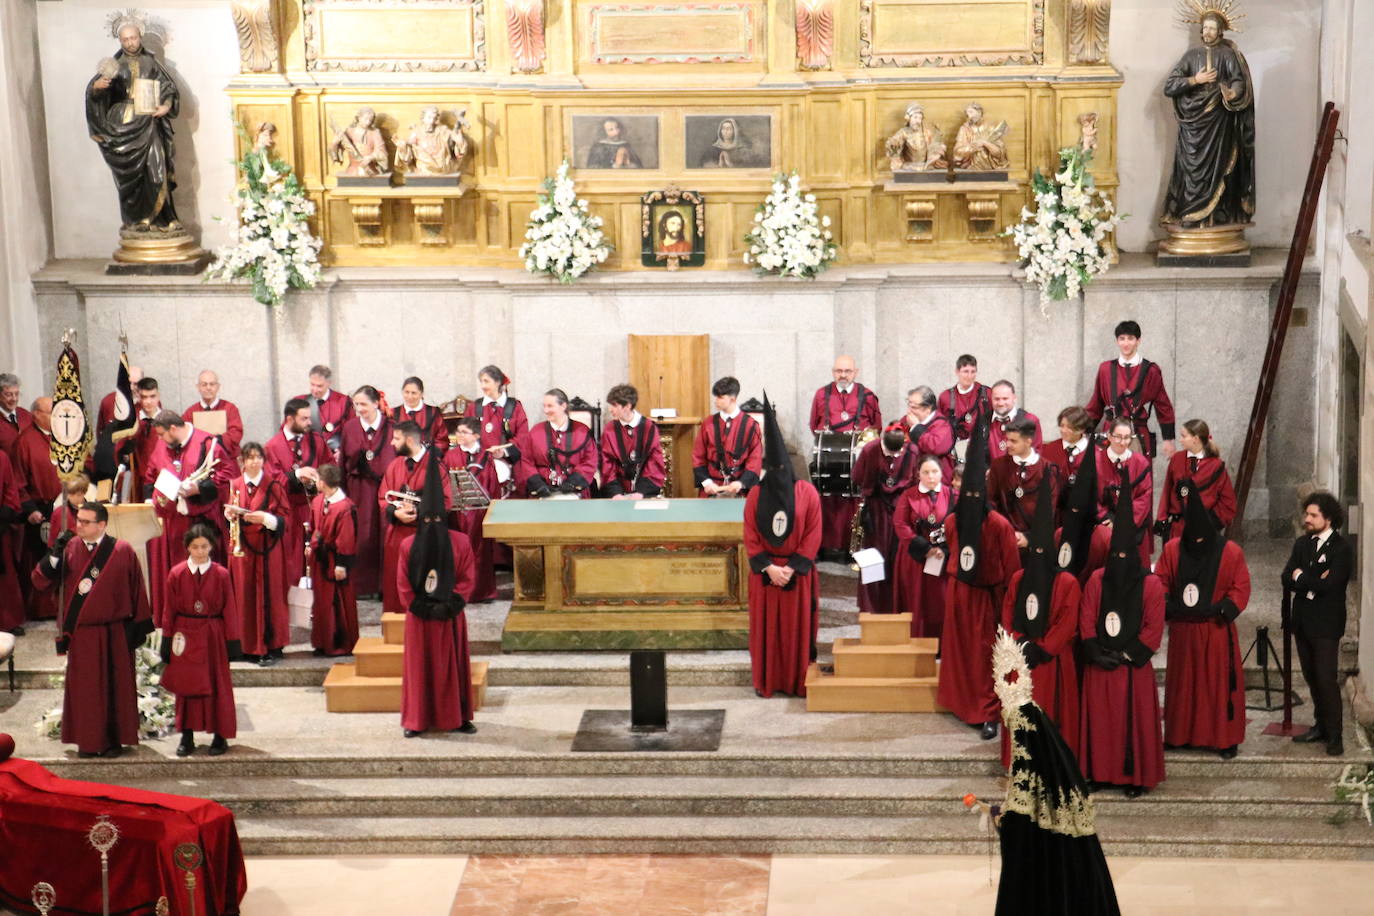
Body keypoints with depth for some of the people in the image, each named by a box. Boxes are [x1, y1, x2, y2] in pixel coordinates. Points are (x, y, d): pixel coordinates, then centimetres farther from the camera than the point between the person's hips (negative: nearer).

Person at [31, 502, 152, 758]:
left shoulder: (122, 551, -6)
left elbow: (137, 591, -1)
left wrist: (140, 624, -2)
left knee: (115, 687, 6)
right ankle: (88, 742, 15)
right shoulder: (69, 548, -2)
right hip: (81, 634, 2)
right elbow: (40, 581, -5)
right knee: (84, 688, 6)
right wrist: (55, 556, -19)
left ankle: (114, 740, 17)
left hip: (114, 634, -1)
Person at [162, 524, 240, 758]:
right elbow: (170, 611, 2)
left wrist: (232, 642, -3)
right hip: (185, 637, 1)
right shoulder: (176, 574, -2)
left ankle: (220, 735, 14)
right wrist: (167, 642, 0)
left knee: (217, 685, 4)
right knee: (186, 685, 6)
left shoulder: (221, 575, -5)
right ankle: (187, 737, 14)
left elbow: (230, 611, -1)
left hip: (213, 637, -1)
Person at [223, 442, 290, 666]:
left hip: (268, 547, -3)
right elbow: (230, 513, 16)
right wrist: (231, 513, -6)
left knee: (269, 595, -3)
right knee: (245, 595, 2)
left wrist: (264, 518, -21)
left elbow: (284, 517, -4)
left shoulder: (273, 484, -2)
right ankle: (250, 647, 9)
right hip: (243, 546, 3)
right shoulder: (235, 485, 8)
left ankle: (272, 647, 1)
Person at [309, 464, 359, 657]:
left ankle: (342, 644, 11)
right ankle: (323, 642, 26)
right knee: (322, 601, 15)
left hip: (334, 561, -8)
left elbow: (346, 540, -20)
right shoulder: (317, 502, 3)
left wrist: (342, 564, -20)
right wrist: (311, 545, 13)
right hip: (319, 559, 8)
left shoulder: (345, 507, -21)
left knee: (338, 604, 1)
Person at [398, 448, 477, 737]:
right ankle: (417, 721, 10)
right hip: (419, 618, 0)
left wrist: (449, 605, -14)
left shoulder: (459, 543, -2)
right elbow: (403, 585, -2)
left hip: (450, 617, 0)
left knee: (453, 666, 7)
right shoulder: (408, 545, -1)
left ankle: (457, 717, 16)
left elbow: (466, 579, -3)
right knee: (420, 667, 4)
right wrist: (423, 608, -11)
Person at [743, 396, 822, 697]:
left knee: (798, 624, 2)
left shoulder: (807, 492, -4)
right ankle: (766, 680, 11)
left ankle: (798, 680, 10)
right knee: (766, 626, 4)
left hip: (798, 570, -1)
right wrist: (769, 568, -11)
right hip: (764, 571, 1)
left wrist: (792, 567, -12)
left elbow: (813, 536, -5)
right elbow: (750, 538, 0)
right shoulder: (755, 495, 0)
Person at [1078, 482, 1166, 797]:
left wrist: (1129, 655, -10)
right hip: (1100, 665, 3)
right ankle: (1099, 772, 16)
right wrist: (1096, 652, -7)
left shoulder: (1150, 584, -4)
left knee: (1135, 719, 1)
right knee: (1099, 718, 6)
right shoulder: (1097, 580, 4)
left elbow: (1154, 627, -6)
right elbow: (1086, 620, 4)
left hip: (1133, 665, -3)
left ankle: (1136, 777, 8)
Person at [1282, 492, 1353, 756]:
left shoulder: (1341, 549, -11)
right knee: (1312, 677, 12)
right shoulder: (1302, 544, 11)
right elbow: (1287, 578, 1)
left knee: (1326, 679, -9)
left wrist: (1301, 578, -7)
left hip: (1325, 624, -7)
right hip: (1302, 622, 7)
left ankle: (1334, 735, -5)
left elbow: (1329, 585, -21)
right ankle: (1321, 726, 22)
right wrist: (1314, 582, -14)